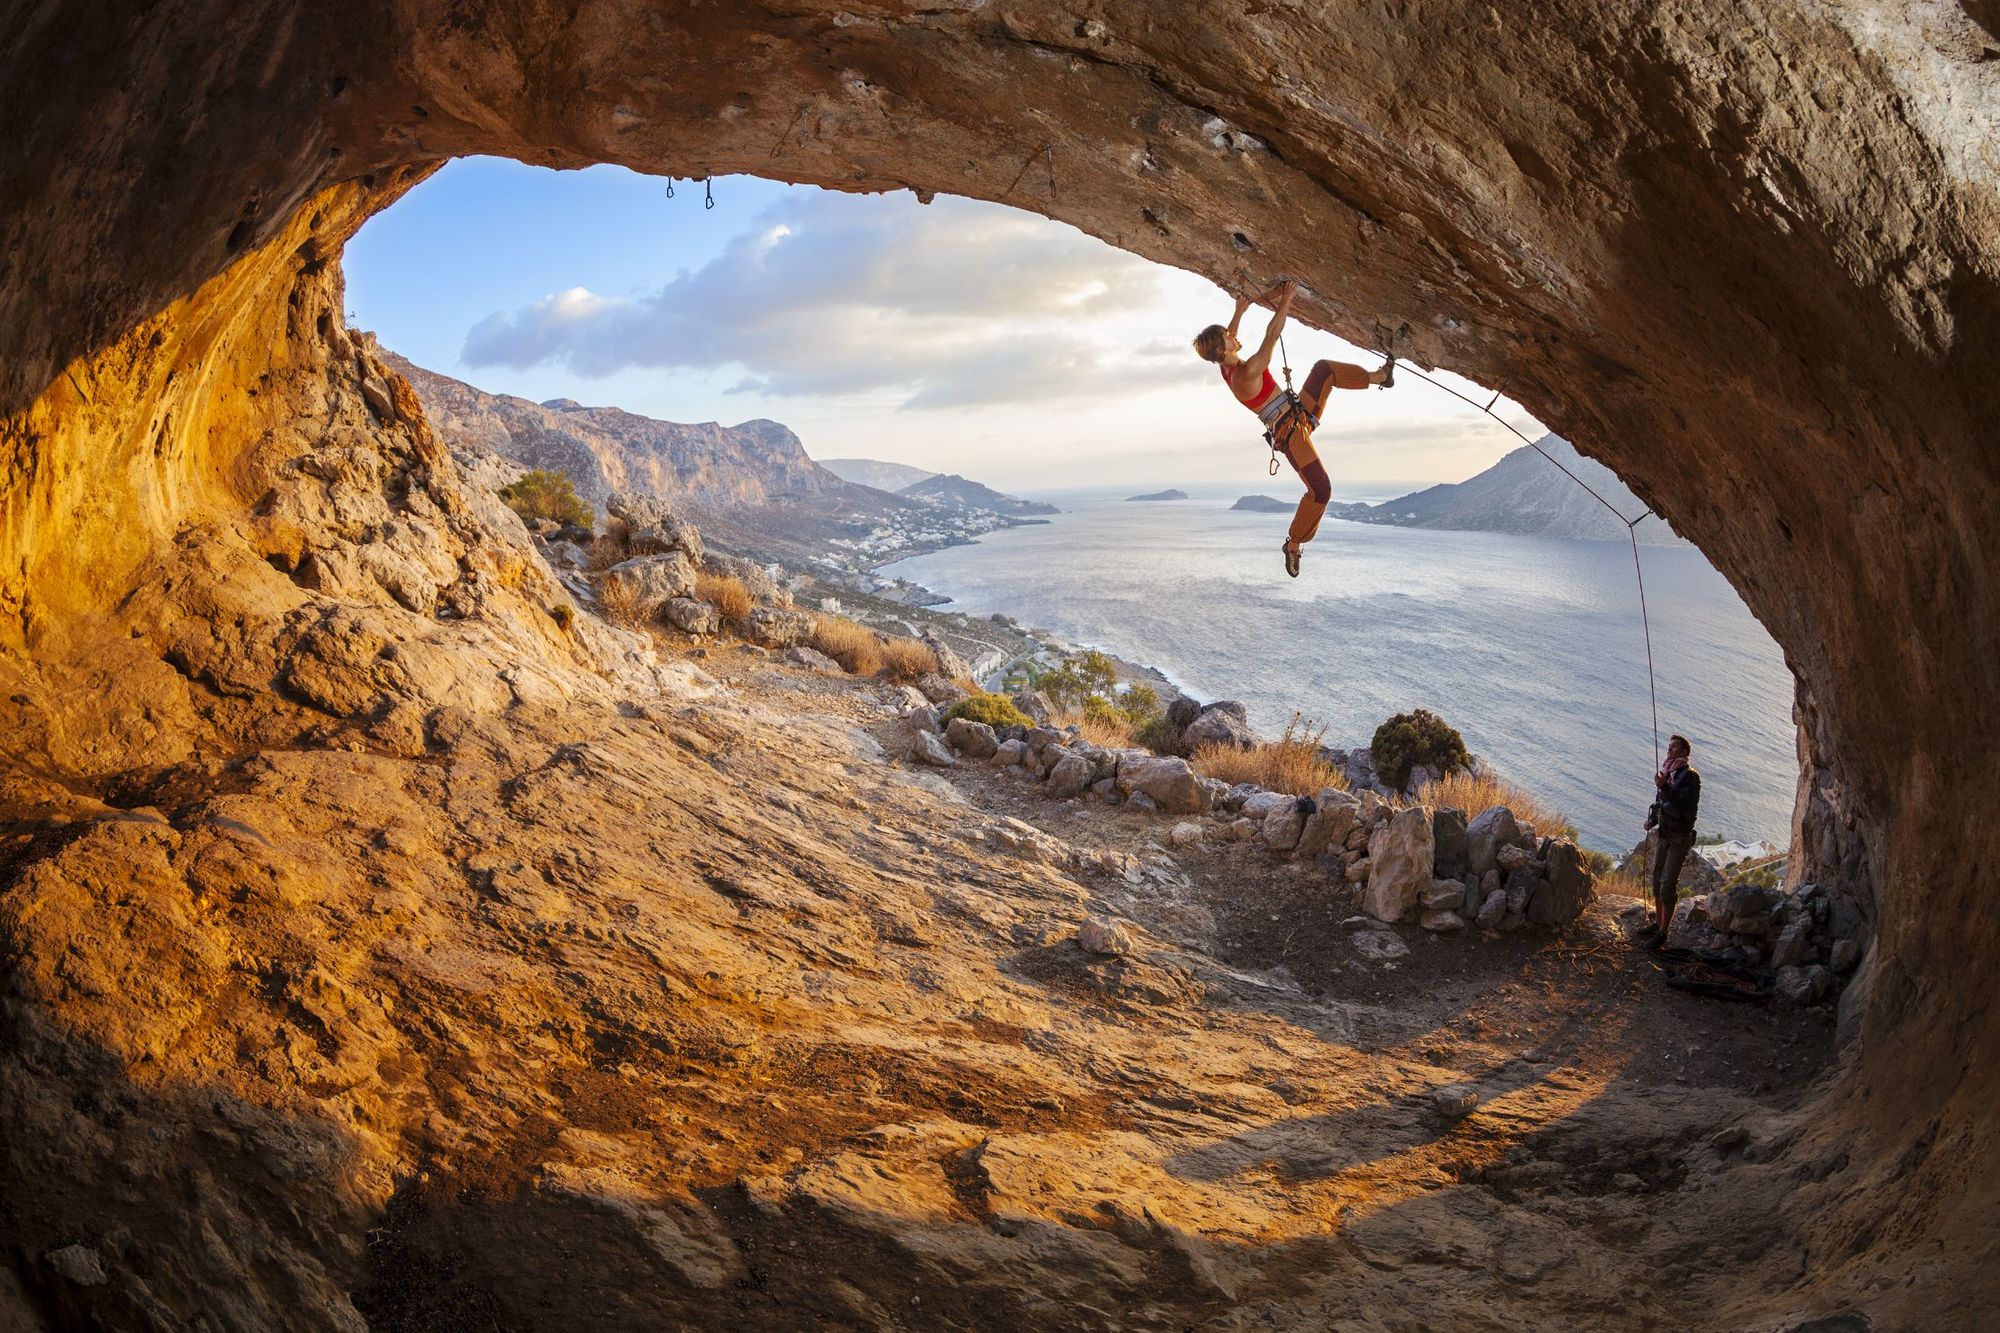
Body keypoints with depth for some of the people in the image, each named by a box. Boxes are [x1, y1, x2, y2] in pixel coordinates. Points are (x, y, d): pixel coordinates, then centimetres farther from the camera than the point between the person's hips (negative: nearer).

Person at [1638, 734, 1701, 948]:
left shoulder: (1691, 778, -14)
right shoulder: (1666, 774, 7)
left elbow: (1683, 808, -25)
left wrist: (1664, 787, -33)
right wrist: (1651, 820, 0)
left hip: (1679, 838, -7)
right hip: (1662, 834, 7)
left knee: (1668, 884, -7)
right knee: (1657, 880, 14)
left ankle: (1663, 933, 0)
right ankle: (1658, 923, 28)